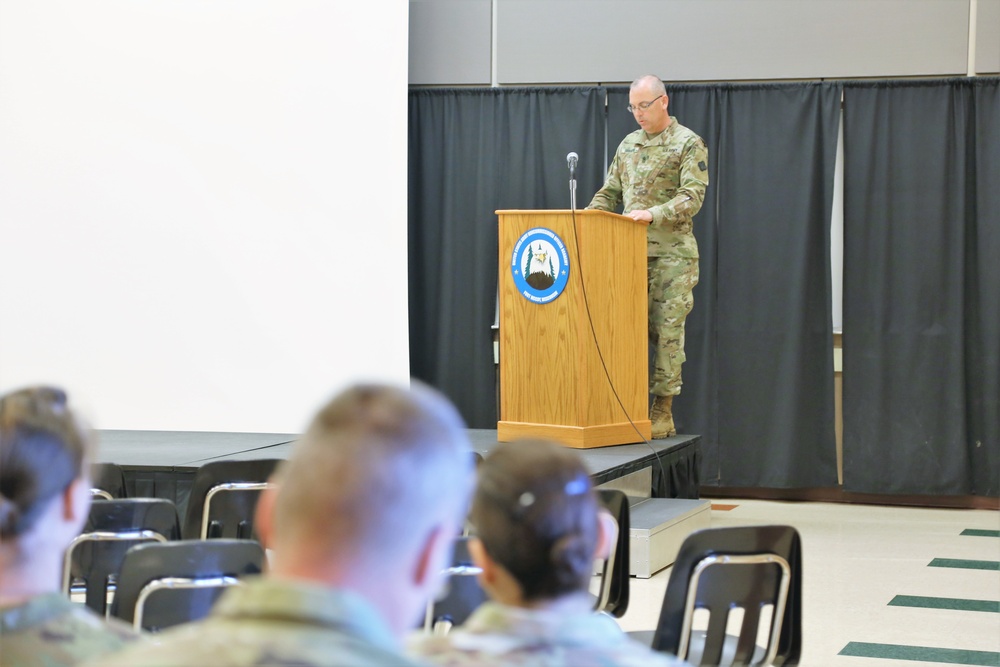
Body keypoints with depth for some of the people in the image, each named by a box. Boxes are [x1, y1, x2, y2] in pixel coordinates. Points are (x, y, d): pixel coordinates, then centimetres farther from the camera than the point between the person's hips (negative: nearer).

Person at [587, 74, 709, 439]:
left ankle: (663, 412, 1)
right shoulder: (628, 145, 16)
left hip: (671, 252, -5)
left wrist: (653, 214, -26)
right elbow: (610, 192, 19)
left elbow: (693, 197, -13)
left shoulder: (688, 144, -3)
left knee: (667, 330, -3)